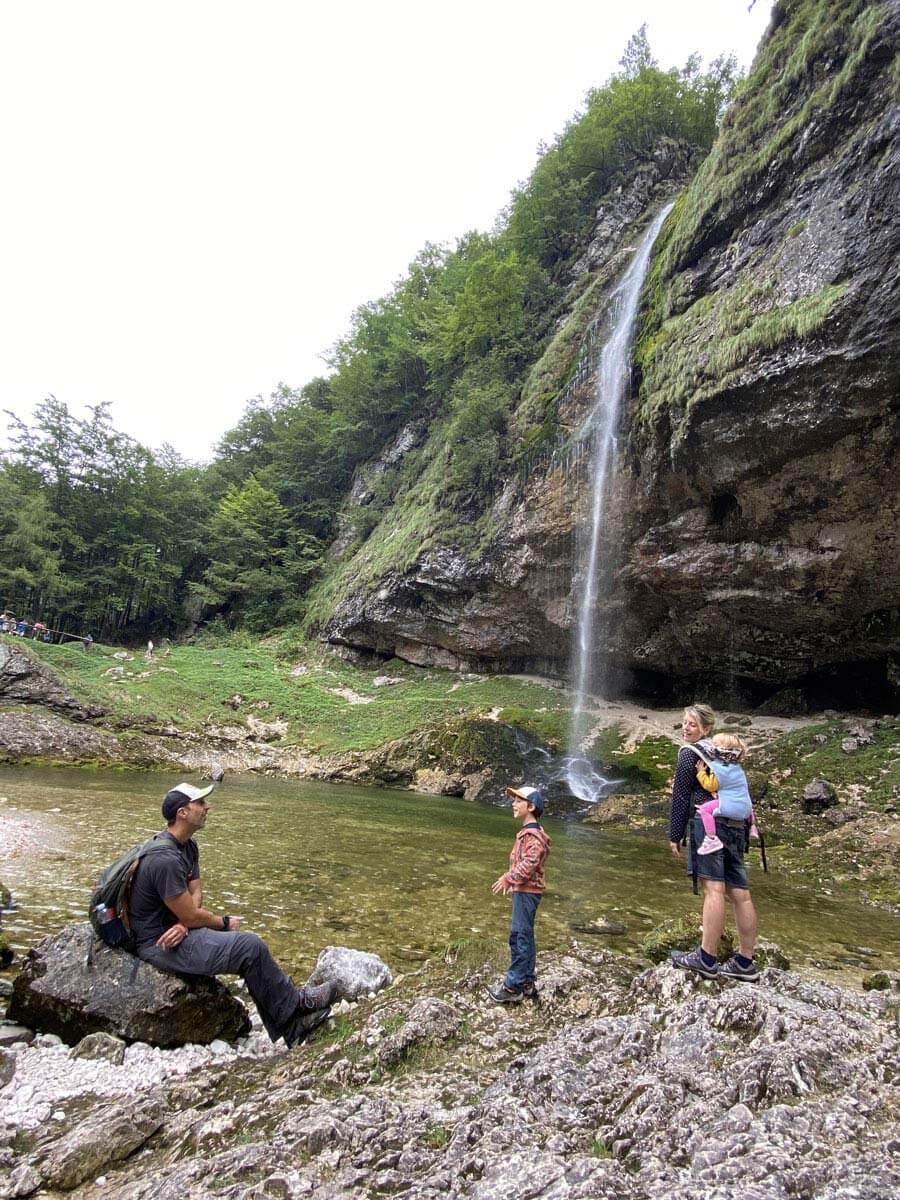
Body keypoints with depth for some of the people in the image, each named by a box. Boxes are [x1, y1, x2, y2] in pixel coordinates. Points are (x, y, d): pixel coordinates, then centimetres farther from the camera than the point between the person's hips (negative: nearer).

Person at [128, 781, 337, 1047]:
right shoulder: (166, 860, -28)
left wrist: (183, 924, -15)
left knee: (251, 946, 2)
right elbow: (191, 916, -22)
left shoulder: (188, 845, 5)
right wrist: (225, 923, -4)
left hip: (174, 930, 10)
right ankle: (295, 1003, 4)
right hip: (159, 943, -10)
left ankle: (290, 1028, 6)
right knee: (251, 948, -17)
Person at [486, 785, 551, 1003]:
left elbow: (529, 864, -27)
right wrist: (509, 878, 17)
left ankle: (513, 987, 2)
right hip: (523, 890, 10)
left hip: (527, 892, -10)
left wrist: (508, 879, -21)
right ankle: (527, 983, 24)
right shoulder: (528, 832, 13)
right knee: (525, 937, 15)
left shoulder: (534, 835, -19)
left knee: (520, 937, -5)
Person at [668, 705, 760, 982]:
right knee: (739, 893, 5)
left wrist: (675, 835, 1)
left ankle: (706, 959, -10)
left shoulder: (689, 753, -1)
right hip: (735, 825, 8)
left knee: (713, 888, -12)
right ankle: (745, 962, 10)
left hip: (708, 821, -8)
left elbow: (680, 798, -3)